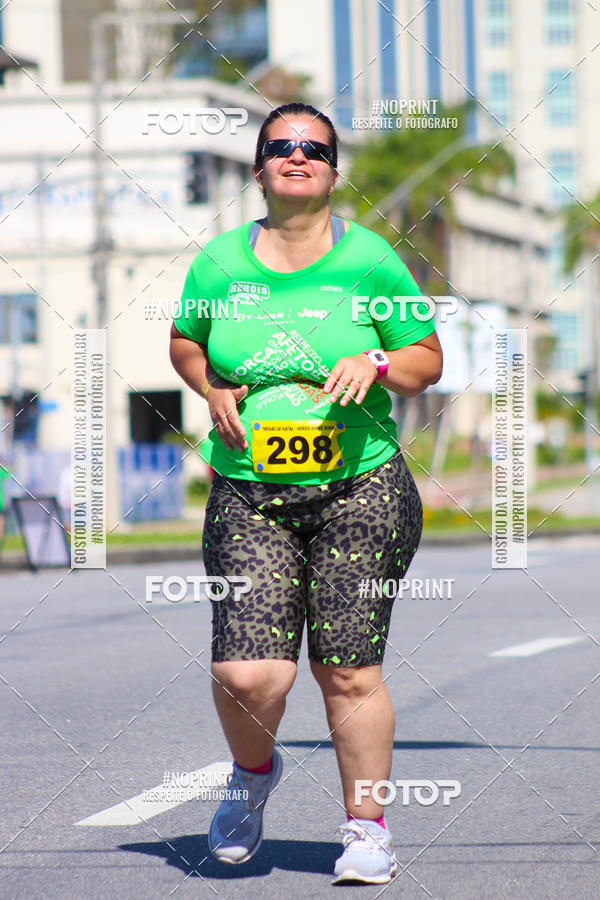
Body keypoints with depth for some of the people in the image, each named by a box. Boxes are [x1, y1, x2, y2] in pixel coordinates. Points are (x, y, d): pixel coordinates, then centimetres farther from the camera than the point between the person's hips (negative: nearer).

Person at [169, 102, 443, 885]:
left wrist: (375, 364, -13)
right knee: (248, 675, -10)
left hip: (360, 490, -1)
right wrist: (213, 393, 2)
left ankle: (368, 827, 16)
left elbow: (428, 359, 7)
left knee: (349, 673, -1)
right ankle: (254, 770, 24)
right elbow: (183, 342, 21)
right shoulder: (220, 261, 5)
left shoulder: (368, 260, 1)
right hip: (249, 496, 1)